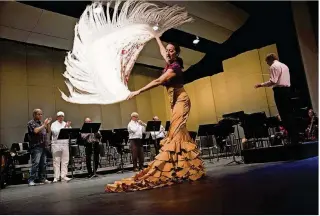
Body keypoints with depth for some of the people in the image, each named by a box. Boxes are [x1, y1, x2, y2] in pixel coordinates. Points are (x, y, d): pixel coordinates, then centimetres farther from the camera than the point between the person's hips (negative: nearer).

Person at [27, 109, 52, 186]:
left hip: (43, 146, 7)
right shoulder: (31, 123, -3)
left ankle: (43, 179, 16)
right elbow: (36, 131, -19)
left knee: (43, 164, 9)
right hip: (36, 146, -7)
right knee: (35, 163, -11)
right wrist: (44, 125, -14)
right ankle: (31, 180, -6)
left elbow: (48, 131, 17)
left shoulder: (41, 123, 18)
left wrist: (48, 124, 3)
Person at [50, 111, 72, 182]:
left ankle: (63, 176, 7)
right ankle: (56, 177, 4)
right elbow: (55, 132, -15)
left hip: (65, 144, 4)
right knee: (56, 161, -1)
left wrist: (69, 127, -11)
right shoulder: (54, 124, 3)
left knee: (65, 161, 3)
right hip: (56, 144, -4)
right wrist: (64, 127, -22)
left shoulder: (66, 124, 15)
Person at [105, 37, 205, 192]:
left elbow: (158, 81, -23)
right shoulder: (170, 63, 12)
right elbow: (161, 50, 33)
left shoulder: (175, 66, -14)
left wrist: (138, 91, -25)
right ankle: (190, 167, 8)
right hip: (175, 101, 9)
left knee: (176, 132, -18)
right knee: (179, 132, 5)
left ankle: (175, 170, -23)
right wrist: (156, 37, 46)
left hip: (181, 100, -9)